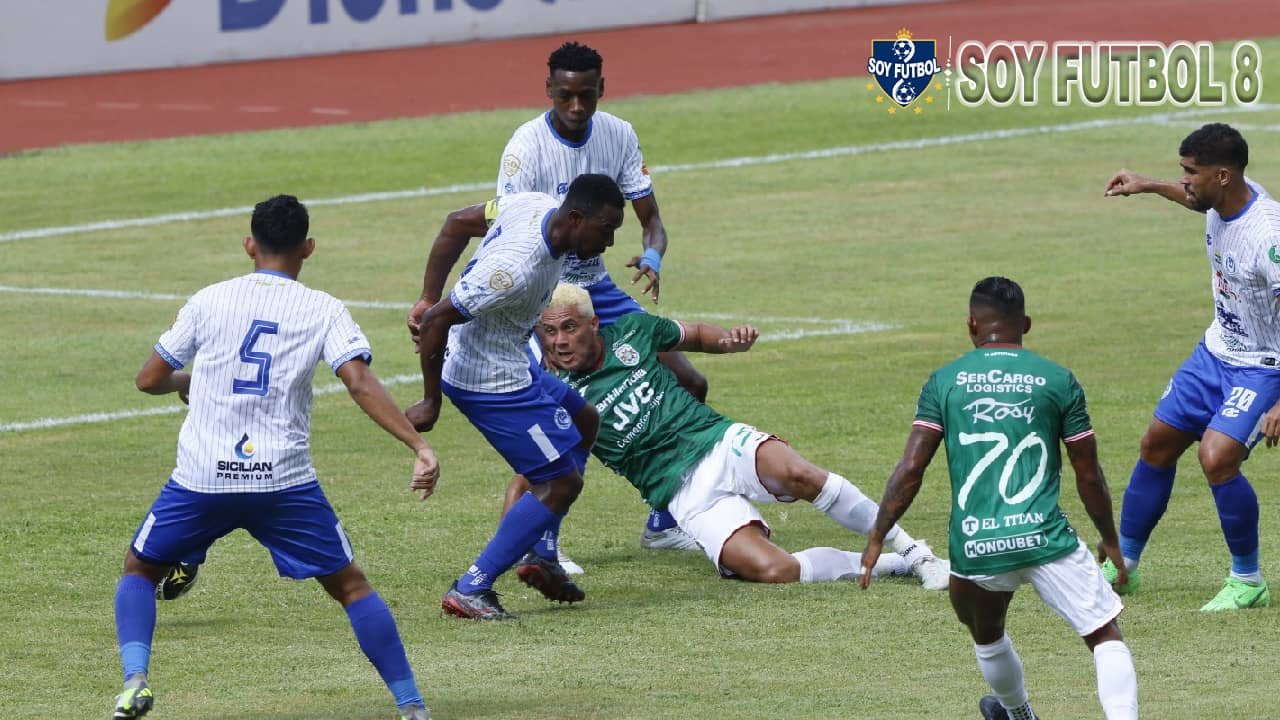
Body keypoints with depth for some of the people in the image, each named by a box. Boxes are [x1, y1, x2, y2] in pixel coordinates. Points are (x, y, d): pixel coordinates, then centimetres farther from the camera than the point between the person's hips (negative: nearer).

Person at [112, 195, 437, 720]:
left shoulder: (209, 301, 7)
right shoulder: (323, 310, 3)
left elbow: (148, 379, 14)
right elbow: (362, 386, -12)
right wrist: (419, 446, -15)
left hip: (202, 479, 0)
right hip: (285, 479, 0)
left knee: (139, 571, 20)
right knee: (350, 586, 13)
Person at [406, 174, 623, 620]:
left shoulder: (538, 206, -7)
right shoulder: (518, 269, -34)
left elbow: (457, 224, 9)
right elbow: (436, 321, -29)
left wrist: (429, 297, 17)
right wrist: (431, 402, -19)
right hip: (492, 382, -11)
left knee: (583, 422, 26)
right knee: (562, 482, -5)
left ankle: (543, 558, 25)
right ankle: (470, 591, -2)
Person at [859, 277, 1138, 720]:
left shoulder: (945, 381, 6)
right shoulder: (1058, 381, 4)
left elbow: (910, 471, 1)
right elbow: (1088, 476, 7)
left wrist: (876, 541, 8)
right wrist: (1110, 539, 22)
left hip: (974, 548, 2)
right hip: (1045, 540, -2)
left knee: (985, 633, 31)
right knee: (1106, 636, 2)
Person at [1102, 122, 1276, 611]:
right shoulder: (1222, 200, -8)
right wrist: (1150, 187, 27)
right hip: (1216, 351, 9)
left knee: (1217, 459, -24)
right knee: (1157, 444, 14)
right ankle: (1123, 565, 31)